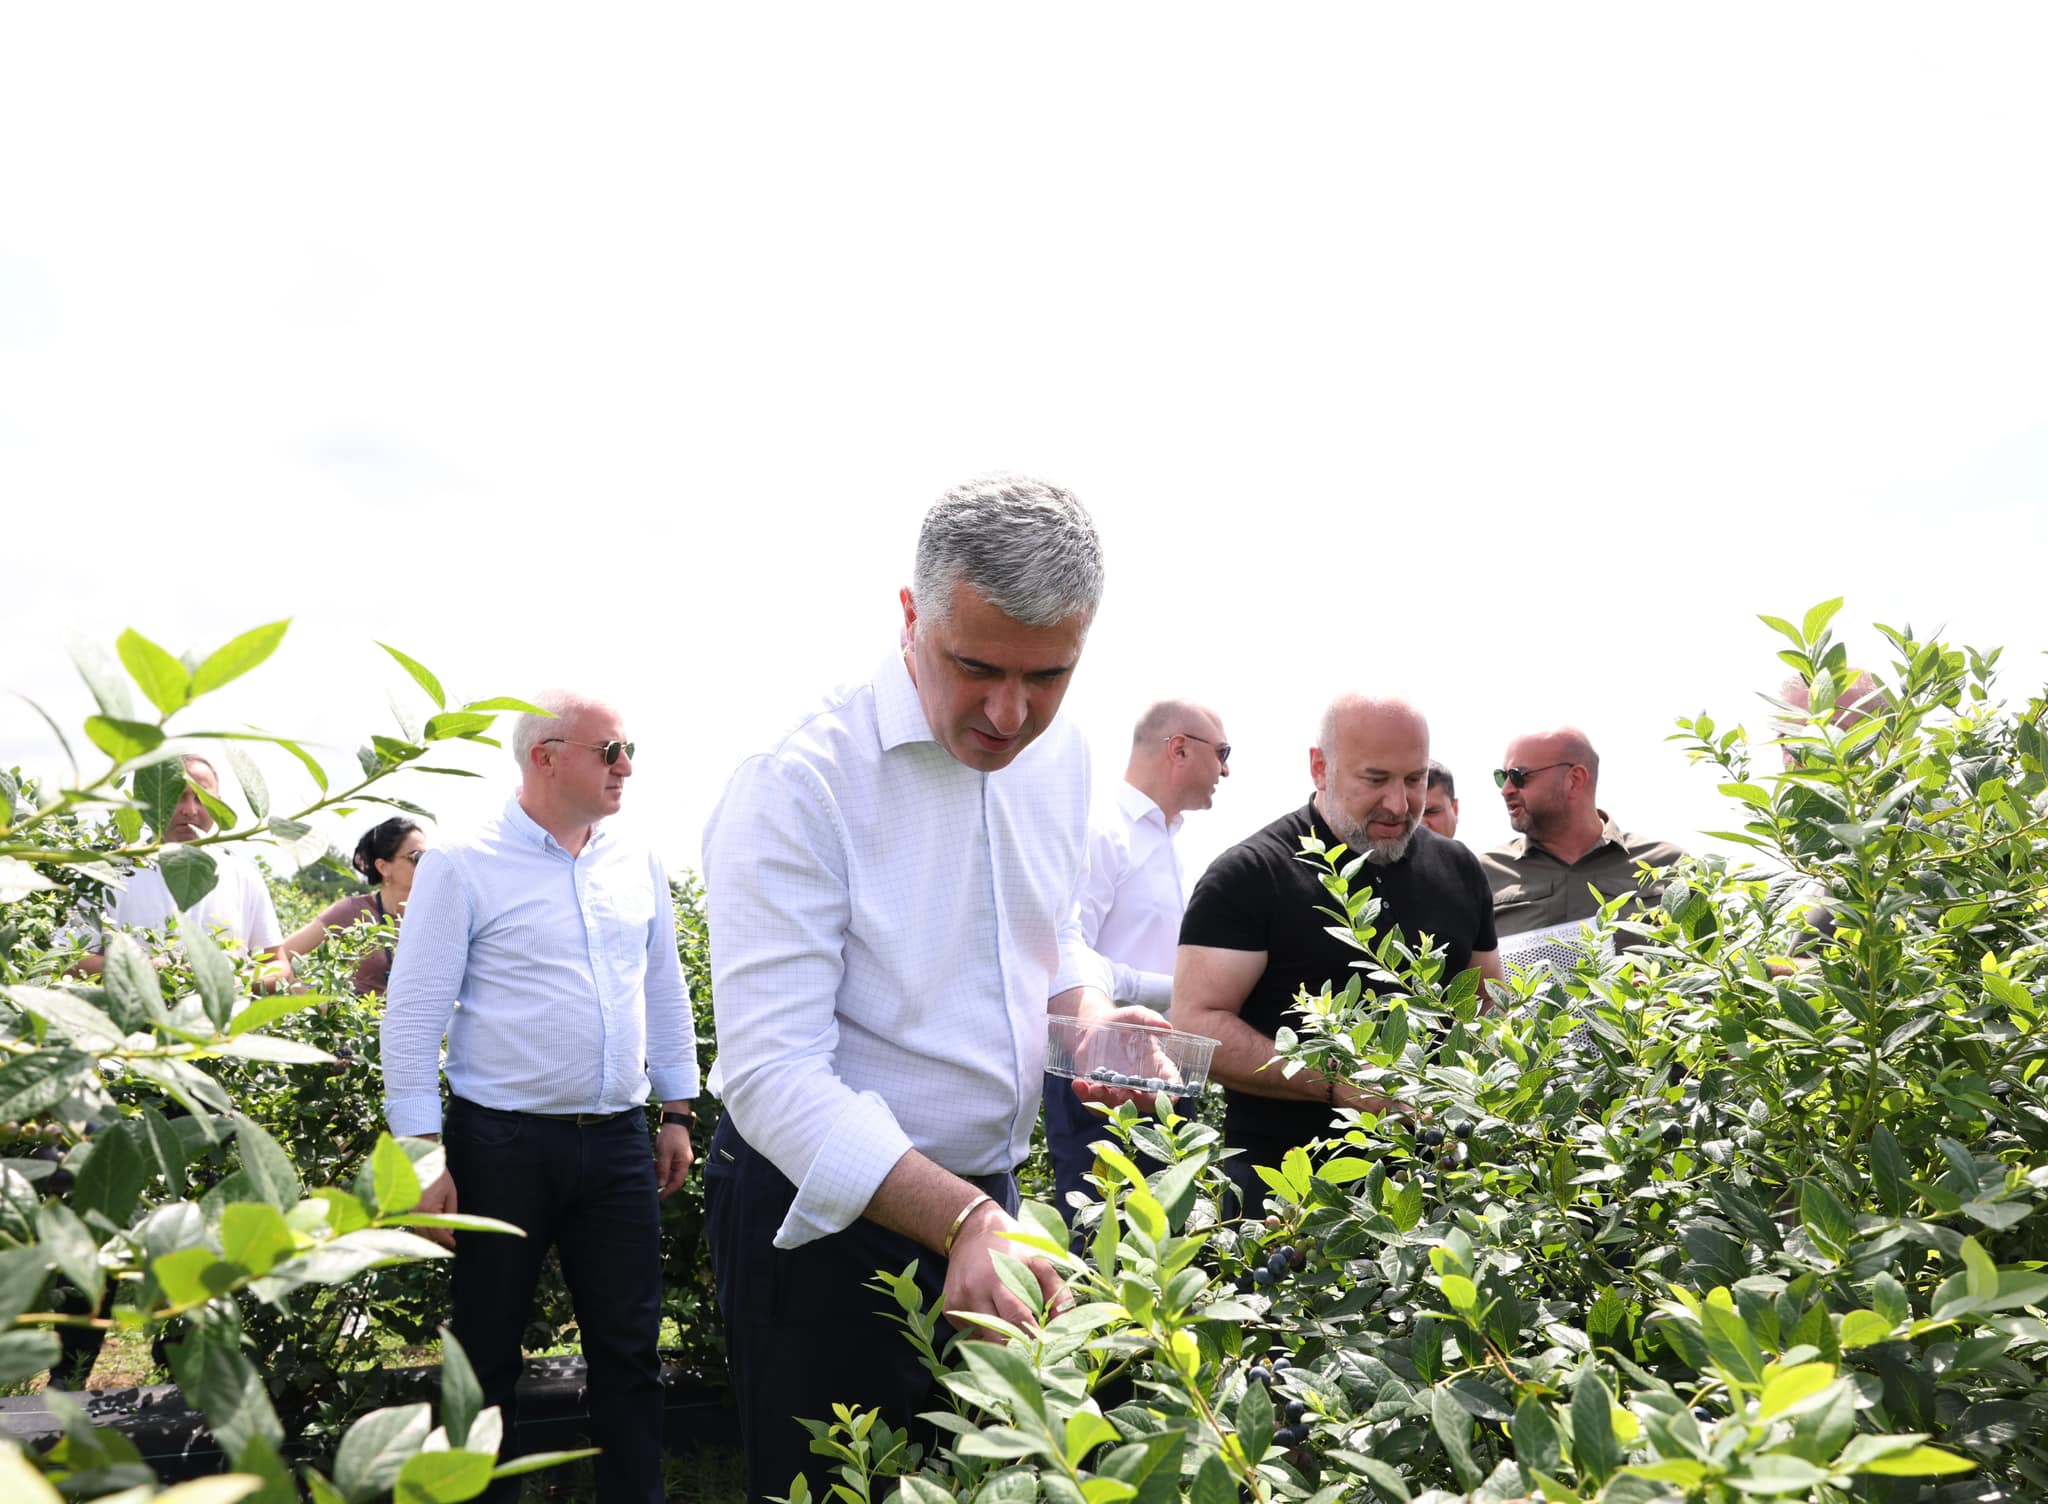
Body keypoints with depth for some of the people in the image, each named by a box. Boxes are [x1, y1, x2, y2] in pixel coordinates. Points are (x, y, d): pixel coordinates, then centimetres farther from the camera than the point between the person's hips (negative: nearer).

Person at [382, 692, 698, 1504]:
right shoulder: (461, 865, -7)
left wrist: (677, 1112, 14)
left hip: (618, 1140, 4)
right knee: (488, 1351, 10)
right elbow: (413, 1017, -8)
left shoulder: (636, 861, 8)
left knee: (630, 1345, 9)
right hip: (503, 1141, -4)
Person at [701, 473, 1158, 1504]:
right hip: (820, 1212, -6)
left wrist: (1086, 1012, -7)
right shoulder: (800, 782, -24)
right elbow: (772, 1071, -29)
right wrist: (963, 1222, -39)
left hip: (981, 1201, 7)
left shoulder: (1060, 754, -1)